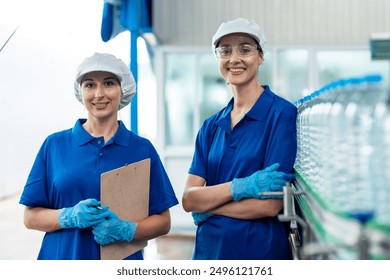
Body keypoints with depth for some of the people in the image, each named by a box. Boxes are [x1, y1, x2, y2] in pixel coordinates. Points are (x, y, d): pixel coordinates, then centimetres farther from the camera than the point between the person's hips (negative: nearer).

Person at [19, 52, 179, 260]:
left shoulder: (142, 149, -1)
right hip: (61, 257, 0)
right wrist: (70, 217, -19)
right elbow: (30, 217, -2)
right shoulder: (54, 145, -1)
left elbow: (163, 221, -1)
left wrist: (125, 230, -19)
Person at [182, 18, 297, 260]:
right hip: (209, 248, 5)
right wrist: (241, 186, -20)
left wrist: (207, 206, -8)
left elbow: (271, 205, -18)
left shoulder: (282, 114, -12)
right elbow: (189, 199, -4)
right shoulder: (211, 126, 5)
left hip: (260, 248, -5)